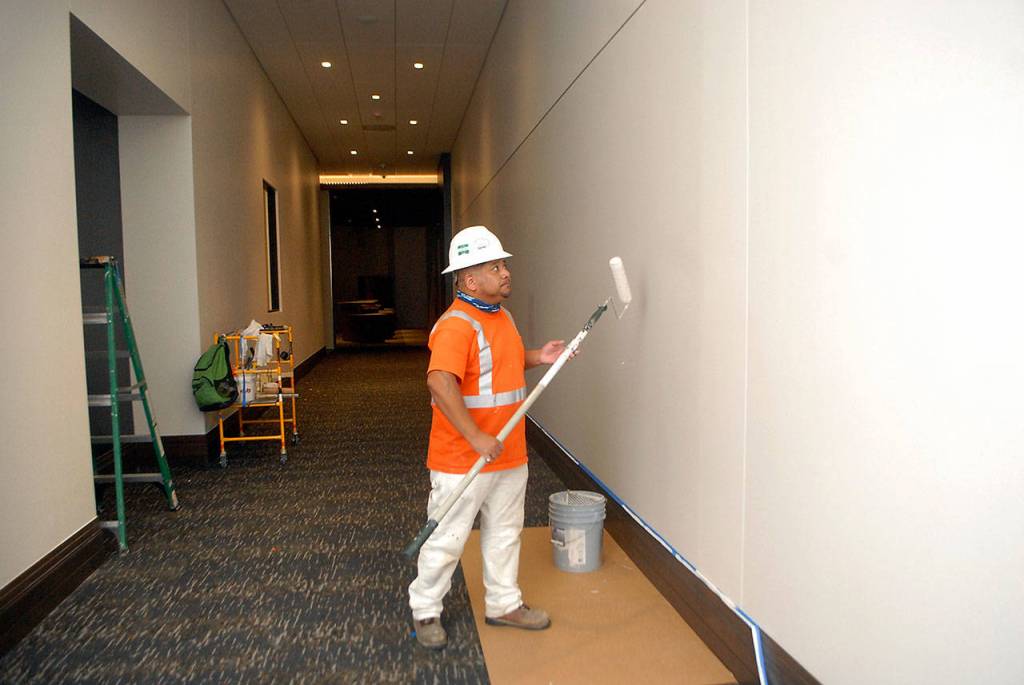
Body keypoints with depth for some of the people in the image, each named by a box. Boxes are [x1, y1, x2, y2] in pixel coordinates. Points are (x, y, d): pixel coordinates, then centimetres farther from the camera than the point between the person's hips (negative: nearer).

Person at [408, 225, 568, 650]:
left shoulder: (501, 316, 9)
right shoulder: (456, 325, -22)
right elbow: (440, 382, -34)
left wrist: (536, 357, 8)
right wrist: (477, 438, -34)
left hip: (509, 454, 9)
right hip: (462, 462, -9)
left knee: (504, 534, 21)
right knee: (446, 540, 7)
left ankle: (503, 603, 38)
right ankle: (426, 611, 26)